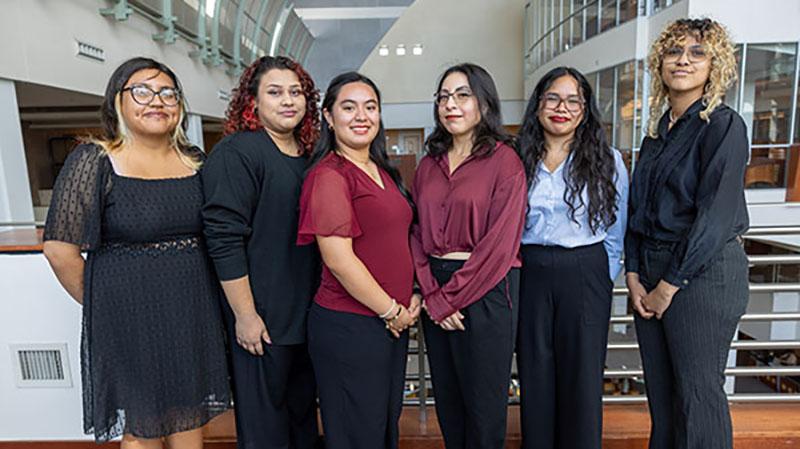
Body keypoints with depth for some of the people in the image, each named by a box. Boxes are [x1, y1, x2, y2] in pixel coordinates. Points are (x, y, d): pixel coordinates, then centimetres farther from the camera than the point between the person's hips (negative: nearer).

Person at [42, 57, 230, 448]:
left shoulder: (194, 161, 6)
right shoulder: (94, 161, -8)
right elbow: (60, 250, -10)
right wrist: (102, 304, -3)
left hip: (196, 316, 4)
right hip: (129, 322, -4)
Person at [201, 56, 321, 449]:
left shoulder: (308, 154, 9)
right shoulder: (236, 153, -13)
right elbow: (223, 239, -18)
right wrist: (244, 314, -18)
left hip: (308, 310, 7)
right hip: (262, 315, -7)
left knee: (304, 407, 22)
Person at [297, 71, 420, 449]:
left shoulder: (384, 173, 11)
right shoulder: (329, 175, -14)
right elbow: (339, 259, -21)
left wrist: (411, 299, 6)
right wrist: (391, 310, -12)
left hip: (394, 323, 8)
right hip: (349, 328, -8)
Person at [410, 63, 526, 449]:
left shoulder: (504, 160, -7)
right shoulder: (429, 164, 10)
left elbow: (499, 244, -13)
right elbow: (418, 233, 6)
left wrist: (449, 297, -12)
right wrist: (431, 294, -7)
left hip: (484, 290, -5)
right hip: (436, 289, 5)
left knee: (483, 404, 8)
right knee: (446, 400, 17)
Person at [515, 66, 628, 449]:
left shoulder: (607, 161, 1)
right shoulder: (518, 159, 4)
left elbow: (615, 232, 5)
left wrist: (603, 280, 1)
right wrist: (513, 261, 2)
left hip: (585, 274, -1)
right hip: (529, 274, 2)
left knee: (581, 375, 7)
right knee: (534, 373, 12)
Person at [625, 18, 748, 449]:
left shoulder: (724, 126, -7)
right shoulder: (656, 130, 13)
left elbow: (715, 217, -15)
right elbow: (636, 207, 10)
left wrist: (669, 284, -13)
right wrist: (633, 275, 1)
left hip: (703, 272, -6)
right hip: (650, 268, 6)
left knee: (697, 394, 4)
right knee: (659, 392, 14)